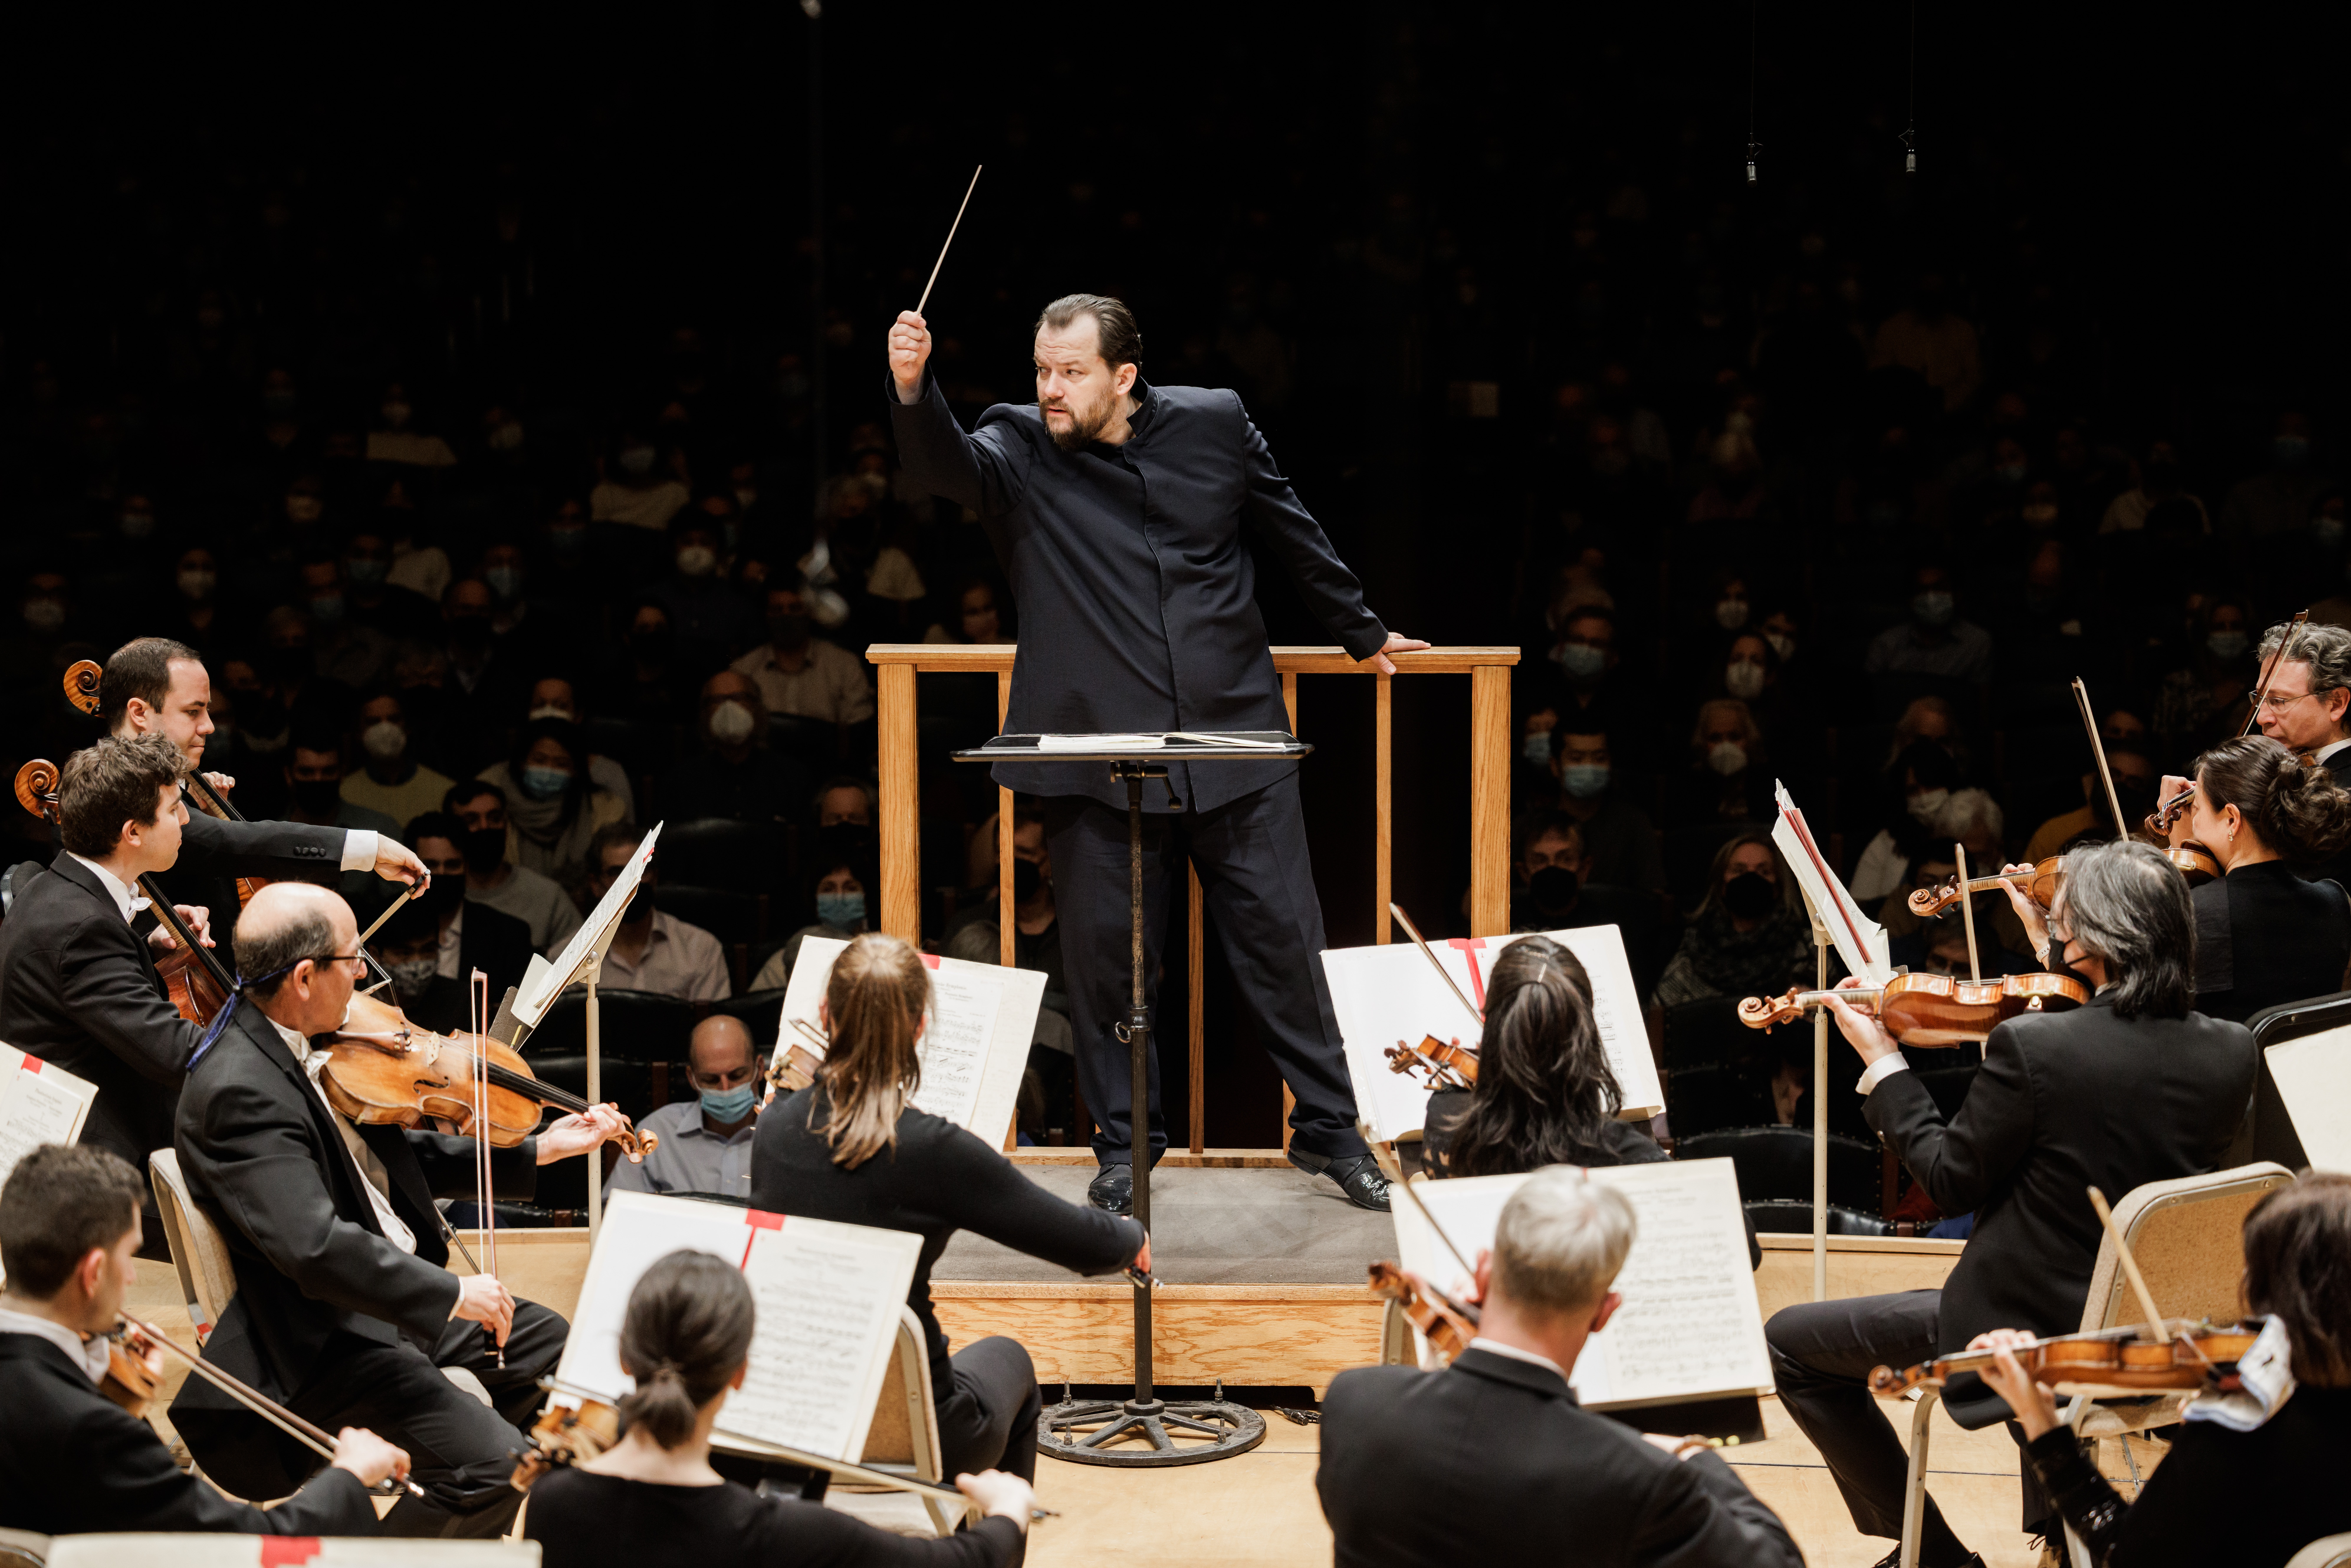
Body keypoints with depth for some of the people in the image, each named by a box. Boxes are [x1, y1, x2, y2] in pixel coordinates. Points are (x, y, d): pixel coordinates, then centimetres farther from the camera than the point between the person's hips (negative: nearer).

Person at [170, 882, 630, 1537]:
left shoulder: (296, 1046, 5)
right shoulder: (236, 1091, -26)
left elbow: (397, 1161, 16)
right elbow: (314, 1246, -34)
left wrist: (541, 1150, 13)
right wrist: (451, 1293, -28)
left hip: (396, 1297, 11)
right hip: (323, 1341, -11)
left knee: (551, 1343, 21)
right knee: (493, 1463, -22)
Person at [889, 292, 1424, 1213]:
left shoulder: (1214, 424, 5)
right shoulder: (1018, 451, 0)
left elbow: (1291, 534, 17)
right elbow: (945, 466, -22)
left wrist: (1361, 634, 28)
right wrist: (911, 389, -42)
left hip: (1233, 740, 1)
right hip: (1096, 753, -1)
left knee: (1281, 932, 5)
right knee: (1105, 950, 2)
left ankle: (1328, 1129, 18)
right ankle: (1123, 1148, 18)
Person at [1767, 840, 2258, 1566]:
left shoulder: (2030, 1046, -24)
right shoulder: (2229, 1052, -8)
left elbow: (1953, 1183, -12)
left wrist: (1881, 1062, -1)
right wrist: (2058, 967, 16)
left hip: (2026, 1330, -7)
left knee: (1791, 1343, 11)